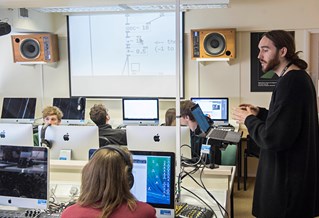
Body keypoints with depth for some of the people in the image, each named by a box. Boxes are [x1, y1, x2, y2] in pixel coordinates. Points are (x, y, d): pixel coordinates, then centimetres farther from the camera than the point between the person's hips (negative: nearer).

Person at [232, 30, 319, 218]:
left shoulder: (290, 83, -24)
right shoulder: (298, 76, 9)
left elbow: (273, 138, -27)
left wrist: (249, 119, -11)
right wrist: (260, 113, 10)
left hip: (288, 176, -11)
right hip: (296, 169, 11)